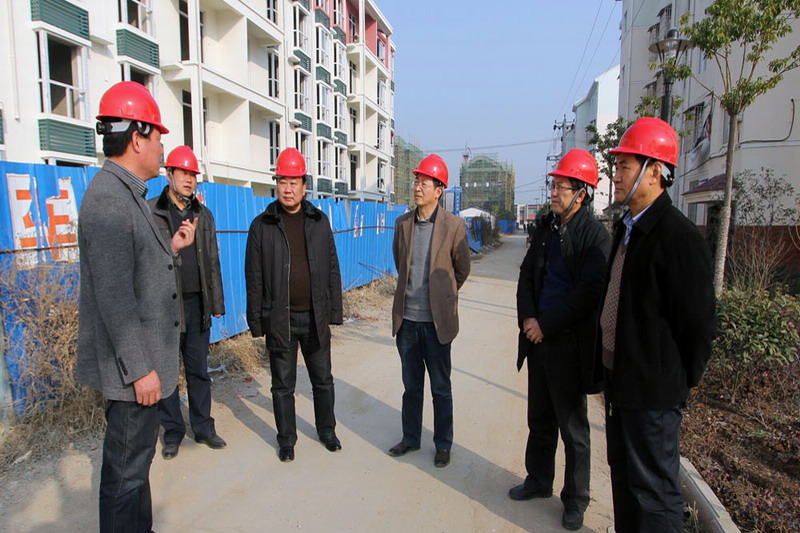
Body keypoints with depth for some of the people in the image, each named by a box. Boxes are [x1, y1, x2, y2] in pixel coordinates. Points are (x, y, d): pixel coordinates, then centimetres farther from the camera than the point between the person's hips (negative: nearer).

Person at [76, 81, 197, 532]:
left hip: (145, 359, 10)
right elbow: (113, 295, -24)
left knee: (136, 458, 23)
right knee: (127, 467, 6)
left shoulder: (128, 194, 12)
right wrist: (139, 369, -21)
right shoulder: (108, 197, -19)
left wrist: (172, 248, 10)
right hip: (132, 366, -10)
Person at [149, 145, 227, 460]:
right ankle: (173, 432, 25)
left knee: (199, 370, 12)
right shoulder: (150, 212, -2)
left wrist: (217, 302, 10)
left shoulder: (203, 215, 11)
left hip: (197, 304, 3)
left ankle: (203, 427, 25)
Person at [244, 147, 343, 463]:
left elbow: (332, 269, 6)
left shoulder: (319, 222, 5)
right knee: (283, 384, 11)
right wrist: (256, 321, -3)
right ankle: (286, 439, 30)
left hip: (315, 317, 2)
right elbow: (254, 278, -1)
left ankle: (326, 430, 34)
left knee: (322, 380, 14)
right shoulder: (262, 225, -1)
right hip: (280, 318, -1)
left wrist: (334, 311, 2)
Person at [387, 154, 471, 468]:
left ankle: (443, 444, 29)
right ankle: (410, 438, 35)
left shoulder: (453, 226, -8)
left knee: (440, 389, 11)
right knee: (411, 386, 17)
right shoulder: (403, 223, 3)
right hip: (406, 318, 4)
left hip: (436, 321, -3)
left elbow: (462, 269, 4)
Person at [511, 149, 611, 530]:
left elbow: (589, 293, -17)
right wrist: (528, 318, -5)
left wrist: (546, 326, -15)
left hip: (570, 342, -6)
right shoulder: (545, 226, 9)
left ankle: (575, 499, 28)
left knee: (573, 428, 9)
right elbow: (527, 275, 9)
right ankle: (538, 480, 38)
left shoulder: (595, 235, -12)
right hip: (538, 337, 6)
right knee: (540, 419, 19)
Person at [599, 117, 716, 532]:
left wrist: (680, 382, -6)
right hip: (619, 375, 9)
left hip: (652, 389, -9)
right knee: (623, 473, 23)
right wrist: (609, 362, 15)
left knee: (653, 487, 7)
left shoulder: (678, 236, -19)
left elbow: (697, 321, -16)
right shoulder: (626, 227, 10)